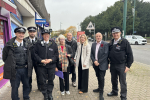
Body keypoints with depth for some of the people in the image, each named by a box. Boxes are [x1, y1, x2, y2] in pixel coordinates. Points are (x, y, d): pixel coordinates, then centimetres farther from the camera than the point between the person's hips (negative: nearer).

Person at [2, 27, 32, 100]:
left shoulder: (26, 45, 6)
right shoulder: (9, 44, -7)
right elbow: (4, 57, 2)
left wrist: (28, 66, 8)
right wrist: (10, 65, 3)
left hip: (25, 69, 4)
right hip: (14, 70, -4)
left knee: (26, 85, 17)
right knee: (15, 87, 10)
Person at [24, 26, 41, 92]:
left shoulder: (38, 40, -1)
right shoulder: (25, 40, -5)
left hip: (37, 60, 1)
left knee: (38, 74, 14)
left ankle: (39, 86, 34)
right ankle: (29, 87, 34)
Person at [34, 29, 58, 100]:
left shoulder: (53, 44, 5)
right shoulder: (38, 44, 2)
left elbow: (56, 54, 3)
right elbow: (35, 54, 0)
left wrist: (51, 59, -12)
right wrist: (41, 60, -13)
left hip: (51, 66, 1)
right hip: (41, 66, 0)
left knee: (51, 80, 11)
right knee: (42, 81, 7)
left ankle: (50, 94, 30)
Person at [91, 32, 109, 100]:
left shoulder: (105, 44, -7)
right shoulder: (93, 44, 9)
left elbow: (105, 54, -13)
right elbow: (91, 54, 6)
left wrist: (99, 62, -14)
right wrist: (94, 61, -8)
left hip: (102, 64, -5)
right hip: (95, 64, 5)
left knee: (101, 78, -2)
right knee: (98, 77, 18)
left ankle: (101, 93, 11)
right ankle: (99, 88, 37)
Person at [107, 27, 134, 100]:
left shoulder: (124, 42, -9)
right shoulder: (111, 42, 7)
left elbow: (130, 54, -8)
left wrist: (128, 66, -11)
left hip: (121, 65, -5)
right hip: (112, 65, 5)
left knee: (122, 82, 5)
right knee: (113, 80, 19)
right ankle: (114, 92, 39)